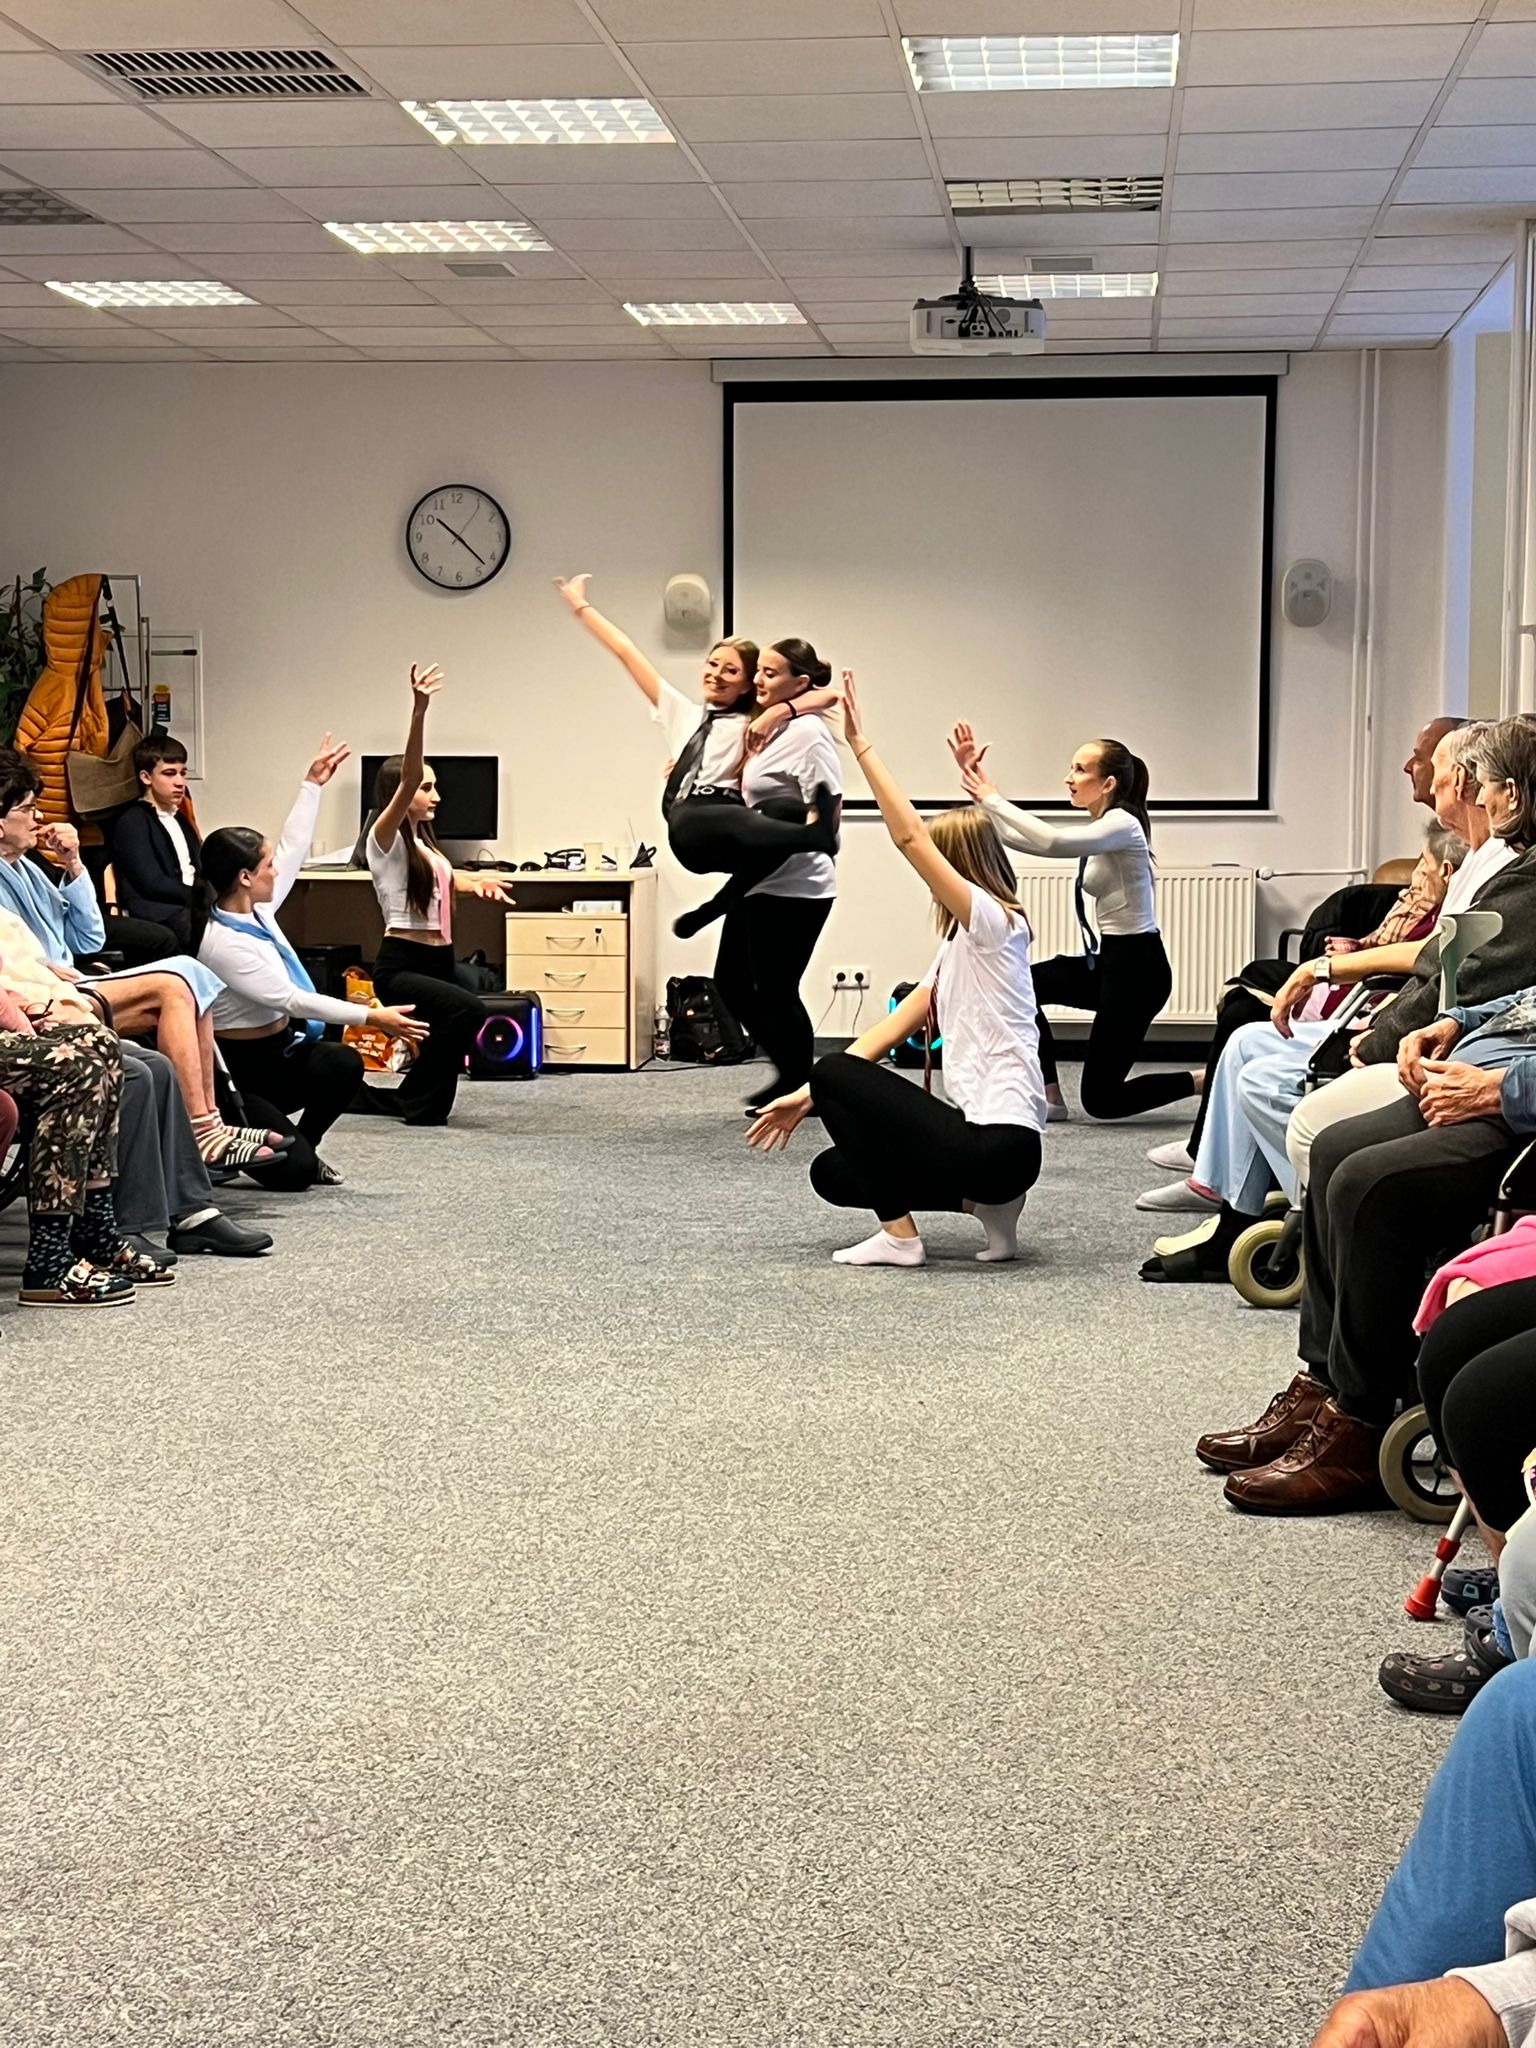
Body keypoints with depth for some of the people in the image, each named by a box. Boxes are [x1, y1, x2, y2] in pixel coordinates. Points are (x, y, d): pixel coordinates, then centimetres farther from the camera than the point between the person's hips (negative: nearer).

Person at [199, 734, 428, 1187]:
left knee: (344, 1063, -24)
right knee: (291, 1171, -23)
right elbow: (290, 999, -25)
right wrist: (371, 1018, -25)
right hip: (242, 1071, -8)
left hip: (281, 1051, 8)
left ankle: (302, 1151, 1)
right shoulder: (223, 943, -23)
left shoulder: (258, 911, 2)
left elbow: (293, 850, 14)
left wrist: (312, 786, 12)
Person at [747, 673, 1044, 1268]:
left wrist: (861, 746, -19)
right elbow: (890, 1030, 15)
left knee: (833, 1075, -3)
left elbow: (910, 837, -20)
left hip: (999, 1142, -10)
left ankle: (899, 1235, -4)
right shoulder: (959, 947, 19)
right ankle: (986, 1203, 9)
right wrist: (807, 1096, 9)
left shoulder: (995, 923, -9)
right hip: (979, 1136, 10)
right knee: (833, 1173, 15)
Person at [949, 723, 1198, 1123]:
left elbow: (1051, 843, -33)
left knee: (1101, 1099, -4)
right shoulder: (1096, 831, 11)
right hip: (1109, 961, 9)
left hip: (1137, 968, -9)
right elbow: (1017, 837, 8)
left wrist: (992, 799, -26)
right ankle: (1048, 1097, 9)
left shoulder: (1121, 825, -16)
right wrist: (978, 783, -1)